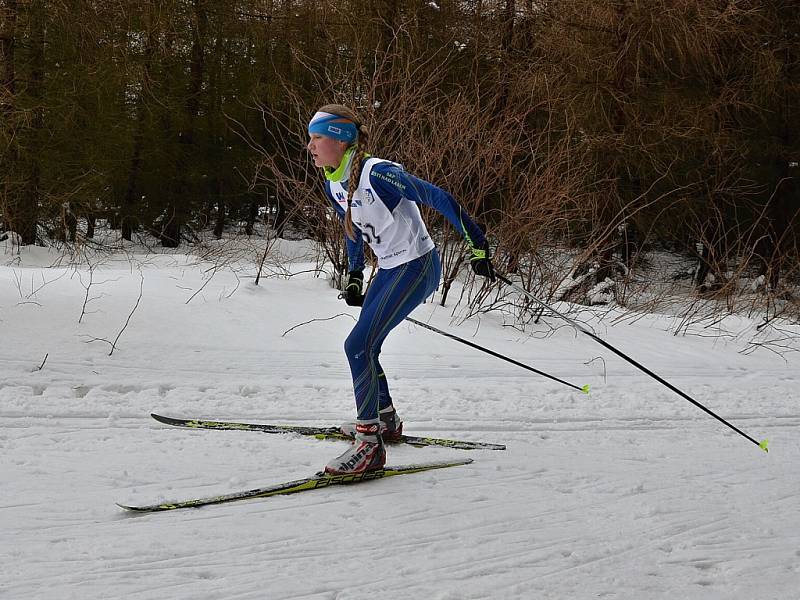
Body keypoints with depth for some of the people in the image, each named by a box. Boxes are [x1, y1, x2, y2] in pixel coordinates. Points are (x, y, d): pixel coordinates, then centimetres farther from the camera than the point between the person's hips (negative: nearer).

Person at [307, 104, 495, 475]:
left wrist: (477, 246, -22)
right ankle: (385, 420, 39)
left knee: (358, 345, -17)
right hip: (388, 269, 9)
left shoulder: (377, 174, -25)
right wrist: (354, 278, 21)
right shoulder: (333, 185, 2)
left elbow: (438, 199, -23)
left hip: (416, 267, -9)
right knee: (365, 347, 17)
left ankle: (370, 446, -13)